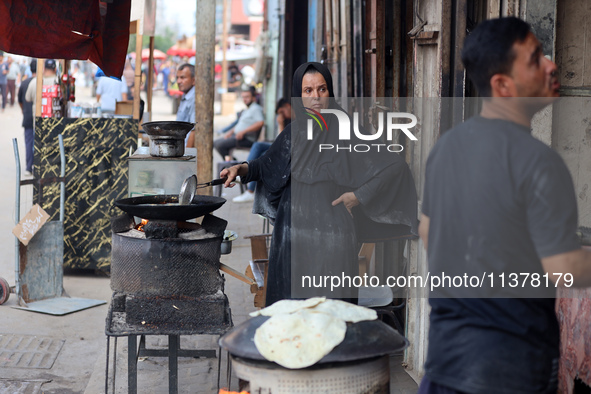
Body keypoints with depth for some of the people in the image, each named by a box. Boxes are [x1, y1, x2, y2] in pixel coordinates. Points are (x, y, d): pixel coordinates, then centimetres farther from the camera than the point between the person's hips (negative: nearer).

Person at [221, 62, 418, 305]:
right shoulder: (294, 132, 7)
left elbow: (394, 166, -9)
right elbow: (269, 164, 24)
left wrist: (359, 196, -9)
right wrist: (242, 169, 5)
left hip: (330, 236, -5)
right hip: (292, 234, 5)